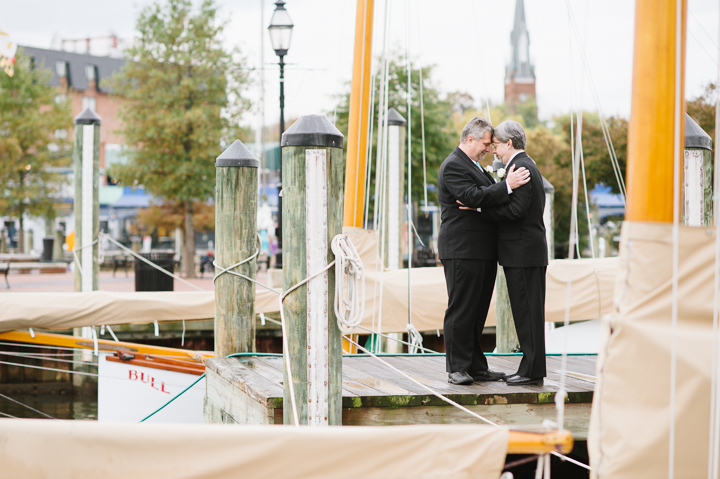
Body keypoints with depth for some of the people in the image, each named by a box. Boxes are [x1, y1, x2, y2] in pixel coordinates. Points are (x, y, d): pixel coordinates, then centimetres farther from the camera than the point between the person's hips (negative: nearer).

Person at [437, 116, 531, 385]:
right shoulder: (453, 166, -11)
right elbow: (473, 197, -23)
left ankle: (475, 366, 17)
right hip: (462, 250, -10)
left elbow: (487, 196, 24)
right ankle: (457, 368, -2)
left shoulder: (474, 166, 22)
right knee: (461, 310, -6)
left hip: (482, 252, 10)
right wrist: (507, 186, -25)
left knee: (477, 311, 12)